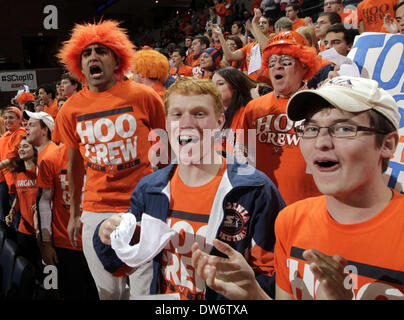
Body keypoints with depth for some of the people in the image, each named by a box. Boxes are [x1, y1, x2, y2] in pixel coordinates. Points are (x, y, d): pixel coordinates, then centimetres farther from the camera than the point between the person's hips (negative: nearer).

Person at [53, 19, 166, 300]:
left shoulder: (143, 97, -6)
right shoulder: (71, 110, 3)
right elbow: (75, 163, 13)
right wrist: (75, 213, 17)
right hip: (96, 211, 3)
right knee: (108, 291, 15)